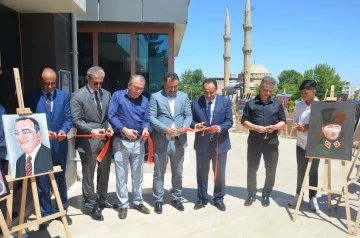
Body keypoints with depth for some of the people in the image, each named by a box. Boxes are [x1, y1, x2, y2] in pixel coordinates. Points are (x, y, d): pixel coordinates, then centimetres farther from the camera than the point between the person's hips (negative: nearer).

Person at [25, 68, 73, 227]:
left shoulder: (64, 96, 4)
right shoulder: (31, 97, -3)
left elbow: (68, 118, 0)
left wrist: (64, 130, -19)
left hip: (59, 145, 2)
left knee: (60, 178, 15)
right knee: (42, 181, 9)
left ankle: (62, 210, 31)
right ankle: (46, 213, 24)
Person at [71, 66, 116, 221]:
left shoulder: (106, 94, 8)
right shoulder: (78, 96, -8)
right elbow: (76, 120, -12)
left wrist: (109, 127, -7)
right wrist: (91, 130, -24)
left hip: (105, 139, 6)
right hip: (88, 141, -5)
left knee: (104, 172, 18)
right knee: (88, 175, 7)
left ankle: (102, 200, 36)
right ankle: (91, 206, 22)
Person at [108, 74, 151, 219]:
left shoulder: (144, 100, 5)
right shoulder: (118, 96, -5)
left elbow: (146, 120, 4)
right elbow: (111, 116, -11)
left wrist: (146, 129, -19)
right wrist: (124, 129, -22)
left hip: (138, 142, 3)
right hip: (121, 142, -3)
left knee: (138, 174, 13)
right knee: (121, 175, 5)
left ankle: (138, 202, 28)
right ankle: (123, 205, 18)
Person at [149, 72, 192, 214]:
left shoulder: (184, 96, 10)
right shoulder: (155, 97, 0)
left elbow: (188, 115, 8)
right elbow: (151, 118, -7)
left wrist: (186, 125, -14)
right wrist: (165, 129, -20)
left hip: (179, 141, 3)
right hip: (161, 142, -3)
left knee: (178, 173, 14)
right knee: (159, 173, 7)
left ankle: (176, 199, 30)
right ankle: (158, 200, 22)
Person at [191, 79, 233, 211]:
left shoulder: (225, 102, -2)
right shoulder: (196, 102, -1)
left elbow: (229, 121, -4)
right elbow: (191, 120, 3)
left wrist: (220, 128, -23)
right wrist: (196, 125, -20)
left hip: (220, 143, 0)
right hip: (202, 143, 1)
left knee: (220, 173, 10)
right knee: (201, 173, 11)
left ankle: (219, 199, 28)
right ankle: (202, 198, 28)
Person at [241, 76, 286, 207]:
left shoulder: (277, 104, 5)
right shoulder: (250, 103, 1)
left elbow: (283, 122, 7)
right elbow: (244, 121, 0)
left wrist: (274, 127, -14)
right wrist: (256, 127, -17)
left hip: (271, 141, 1)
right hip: (254, 141, -1)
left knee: (271, 170, 6)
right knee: (252, 169, 7)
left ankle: (266, 195, 23)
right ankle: (251, 194, 21)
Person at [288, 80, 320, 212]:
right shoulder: (298, 106, 2)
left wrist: (308, 128, -19)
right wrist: (297, 126, -14)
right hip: (301, 143, 3)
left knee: (313, 171, 9)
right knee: (301, 170, 13)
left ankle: (313, 197, 23)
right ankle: (298, 194, 28)